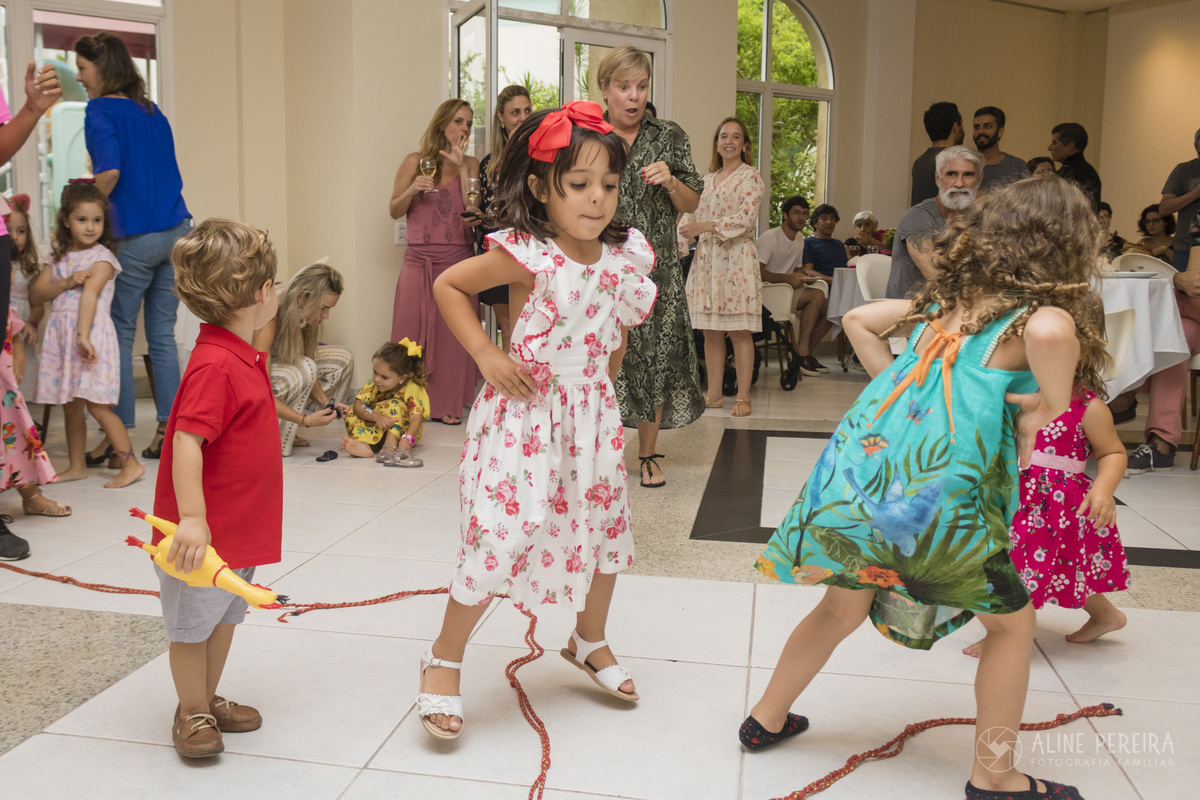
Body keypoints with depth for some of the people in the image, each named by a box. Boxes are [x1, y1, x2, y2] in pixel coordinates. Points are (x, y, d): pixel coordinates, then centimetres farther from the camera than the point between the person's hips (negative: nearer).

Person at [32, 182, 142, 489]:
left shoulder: (102, 258, -4)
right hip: (60, 336, 6)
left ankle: (131, 463, -3)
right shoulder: (58, 257, 14)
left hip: (91, 333, -6)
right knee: (70, 405, 11)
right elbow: (35, 294, 7)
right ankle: (76, 466, 21)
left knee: (96, 405, -10)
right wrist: (67, 283, -11)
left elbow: (90, 295, -19)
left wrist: (83, 336, -29)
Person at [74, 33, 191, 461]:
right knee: (162, 334, 10)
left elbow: (110, 171, -20)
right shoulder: (152, 112, 15)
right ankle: (168, 430, 12)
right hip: (177, 228, 6)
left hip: (136, 237, -6)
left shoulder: (100, 110, -6)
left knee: (120, 335, 5)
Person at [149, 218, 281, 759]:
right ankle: (192, 713, 25)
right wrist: (192, 518, -33)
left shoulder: (243, 356, 8)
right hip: (204, 533, -10)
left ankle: (209, 699, 37)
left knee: (224, 617, 21)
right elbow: (186, 441, -30)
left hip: (239, 527, 10)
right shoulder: (215, 365, -25)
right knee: (192, 626, 9)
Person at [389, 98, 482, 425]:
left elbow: (473, 211, -6)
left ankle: (448, 404, 9)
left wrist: (462, 168, -8)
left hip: (458, 260, 0)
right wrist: (412, 190, -10)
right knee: (413, 332, 0)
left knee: (452, 332, 0)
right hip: (420, 260, 0)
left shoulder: (470, 164, 8)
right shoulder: (415, 162, 6)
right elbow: (394, 211, 9)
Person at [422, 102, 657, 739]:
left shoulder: (625, 256, -1)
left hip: (591, 412, 6)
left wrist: (601, 375, 8)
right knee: (499, 536, -7)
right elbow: (447, 285, -7)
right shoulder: (526, 255, -17)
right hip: (525, 413, -6)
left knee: (607, 527, 16)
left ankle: (590, 641, 42)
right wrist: (486, 355, -14)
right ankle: (443, 661, 15)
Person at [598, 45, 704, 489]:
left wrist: (670, 181, -11)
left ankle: (648, 452, 17)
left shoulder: (669, 137, 6)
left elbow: (691, 204, 8)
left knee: (656, 355, 2)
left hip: (655, 266, 1)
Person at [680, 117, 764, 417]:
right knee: (710, 331, 5)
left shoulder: (749, 177, 0)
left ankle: (743, 396, -1)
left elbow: (745, 218, -13)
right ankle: (714, 393, 11)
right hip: (706, 258, 6)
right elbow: (693, 215, 19)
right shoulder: (707, 180, 18)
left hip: (736, 258, -6)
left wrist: (705, 226, -19)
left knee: (739, 331, -5)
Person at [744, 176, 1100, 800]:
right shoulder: (1044, 313, -1)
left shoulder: (942, 300, 17)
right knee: (1012, 622, 18)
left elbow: (857, 320, 23)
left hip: (859, 463, 6)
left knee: (842, 607, 27)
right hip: (937, 494, -6)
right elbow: (1049, 334, -25)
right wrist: (1048, 408, -9)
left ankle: (766, 720, 41)